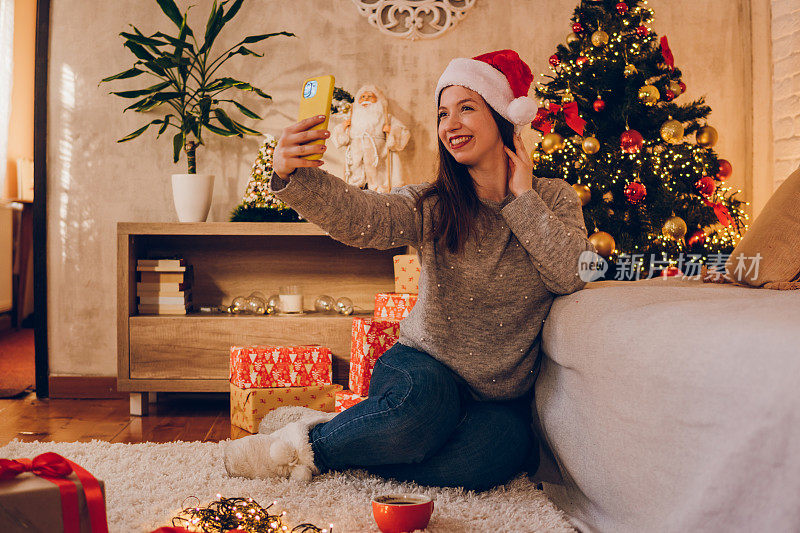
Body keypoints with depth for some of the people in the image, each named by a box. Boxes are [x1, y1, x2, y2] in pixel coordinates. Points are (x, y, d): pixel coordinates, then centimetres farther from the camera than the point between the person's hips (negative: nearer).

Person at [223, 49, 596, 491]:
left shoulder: (554, 199, 1)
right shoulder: (432, 205, -3)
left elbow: (574, 276, -15)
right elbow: (362, 216, -23)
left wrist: (523, 198, -11)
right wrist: (293, 177, -41)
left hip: (502, 399, 2)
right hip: (424, 369, -2)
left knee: (503, 447, -33)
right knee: (423, 399, -38)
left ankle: (314, 444, -15)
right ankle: (301, 439, -11)